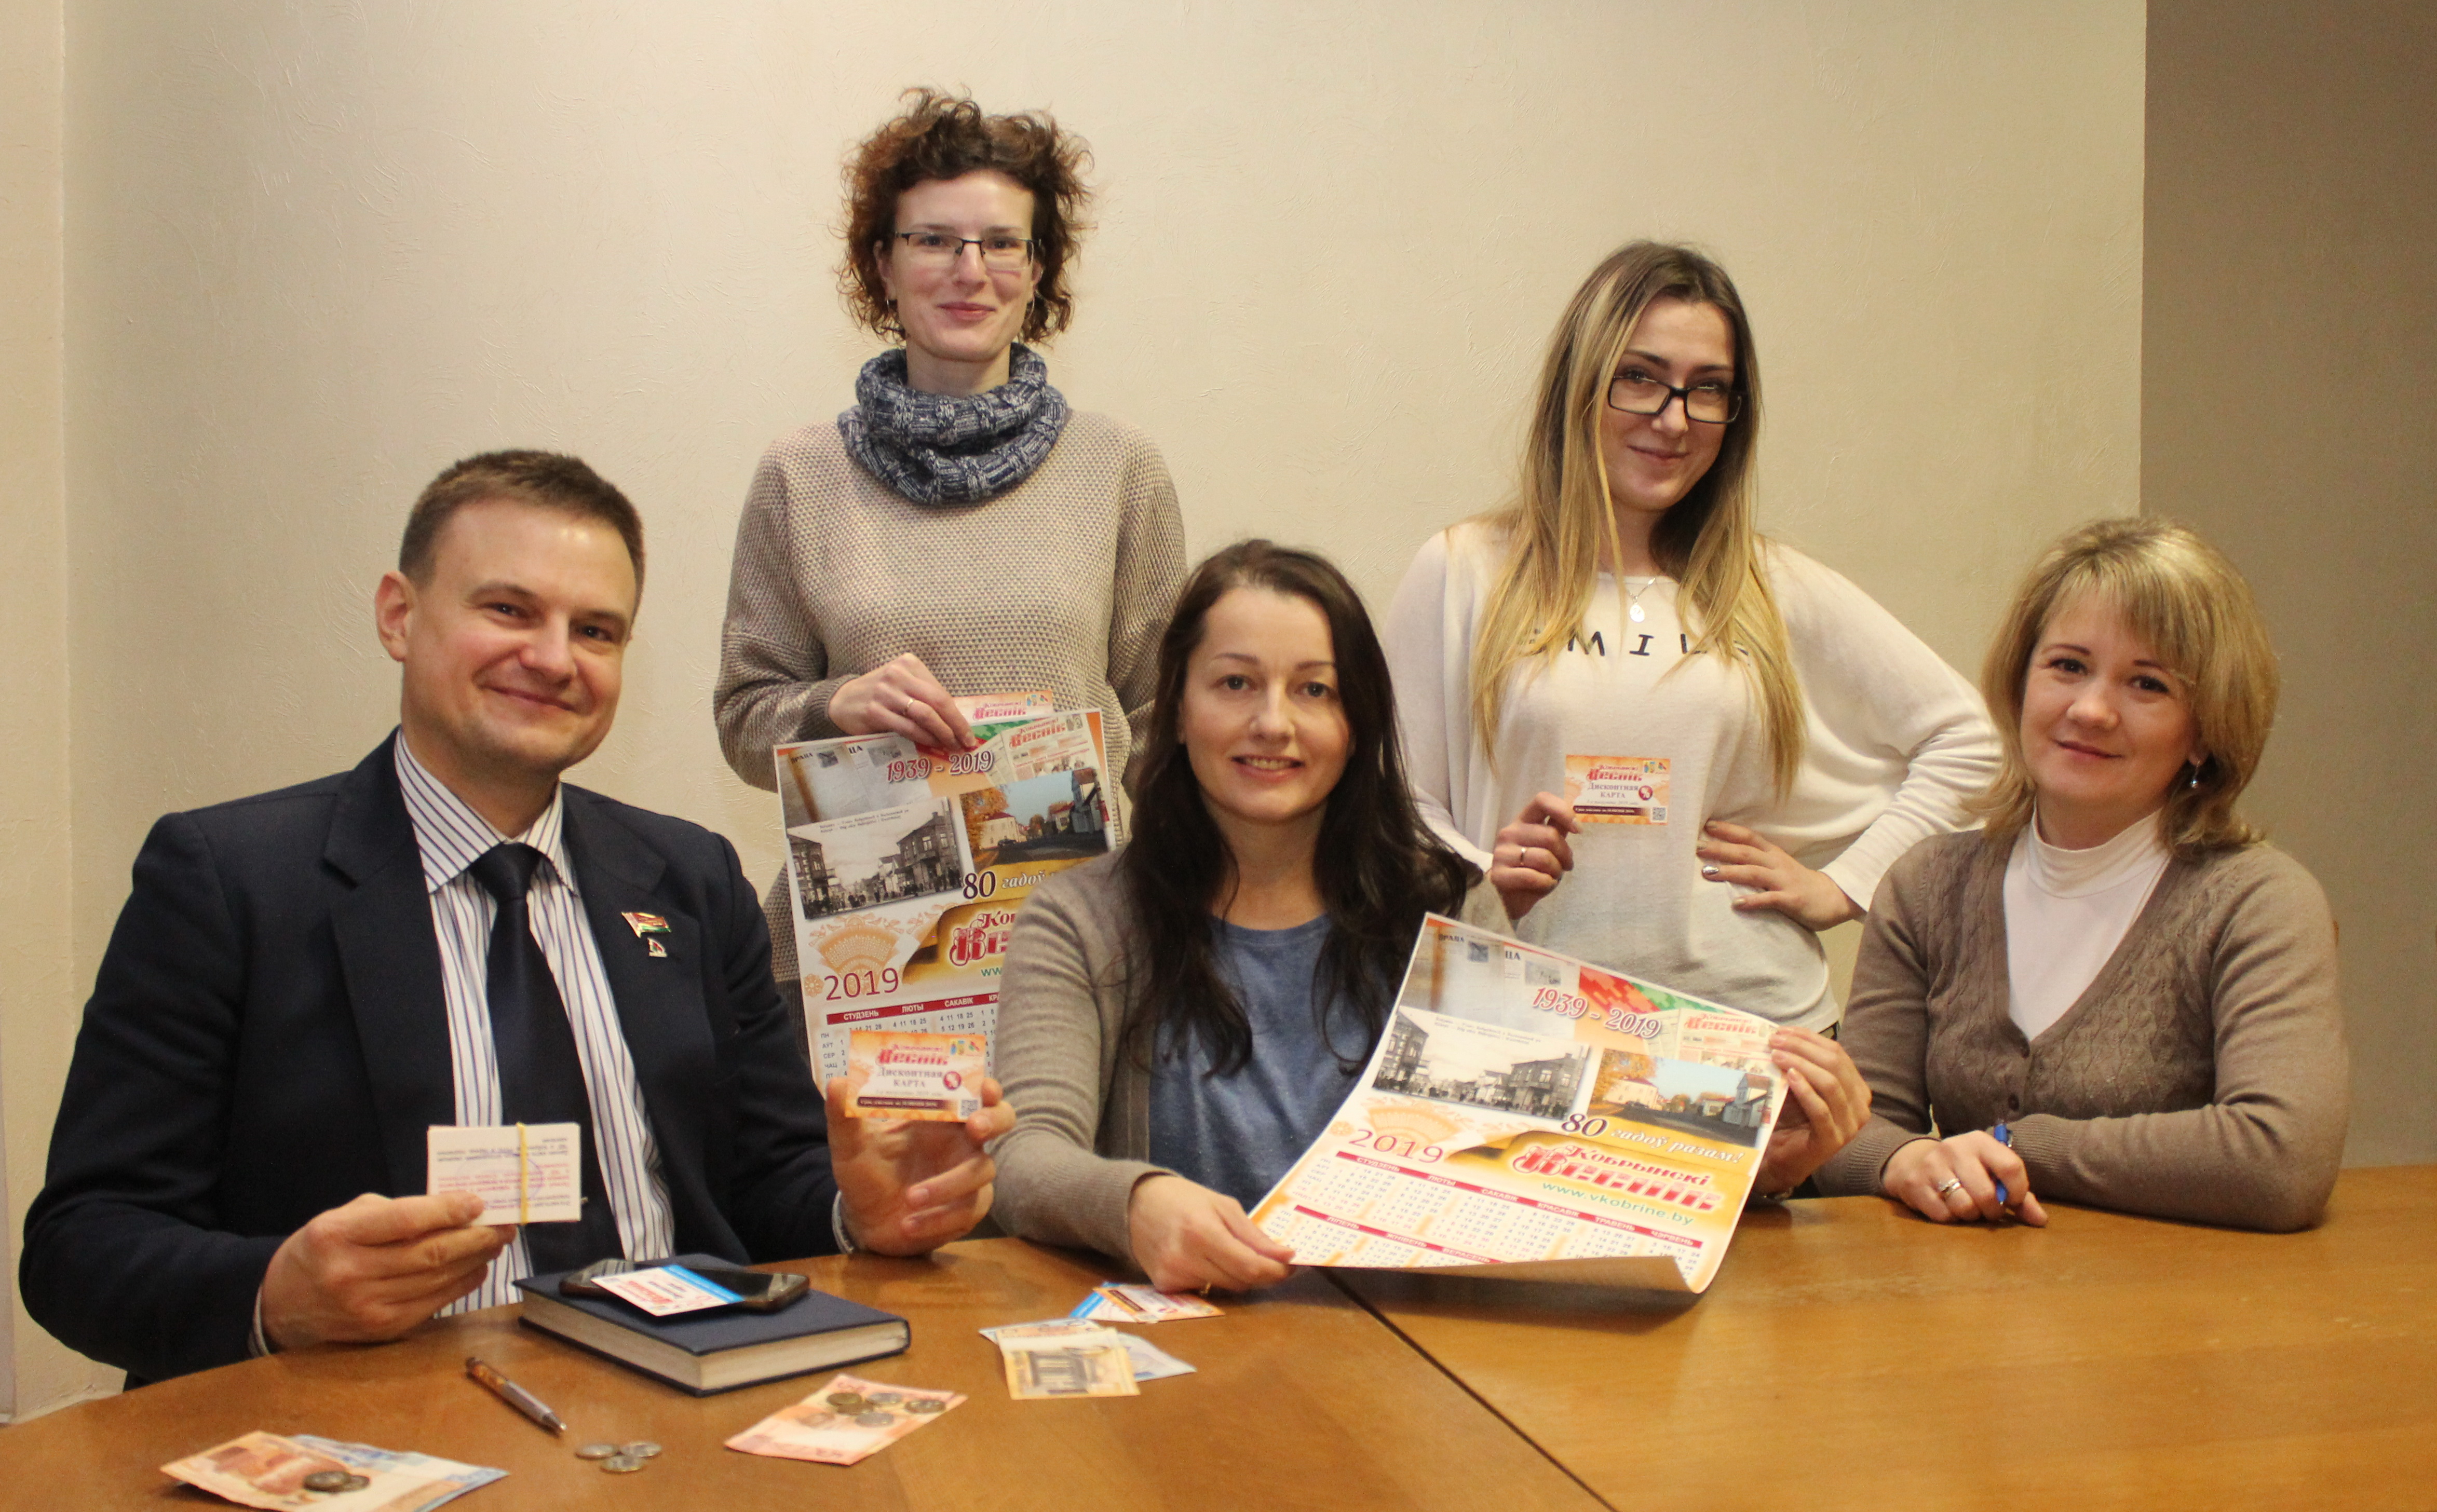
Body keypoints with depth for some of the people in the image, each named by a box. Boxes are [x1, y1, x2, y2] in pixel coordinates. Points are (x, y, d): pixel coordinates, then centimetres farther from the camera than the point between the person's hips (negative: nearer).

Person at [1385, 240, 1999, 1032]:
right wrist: (1486, 879, -11)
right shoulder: (1464, 575, 6)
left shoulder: (1774, 590, 11)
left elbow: (1964, 740, 18)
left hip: (1756, 1018, 2)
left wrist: (1843, 884, 10)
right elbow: (1400, 799, 7)